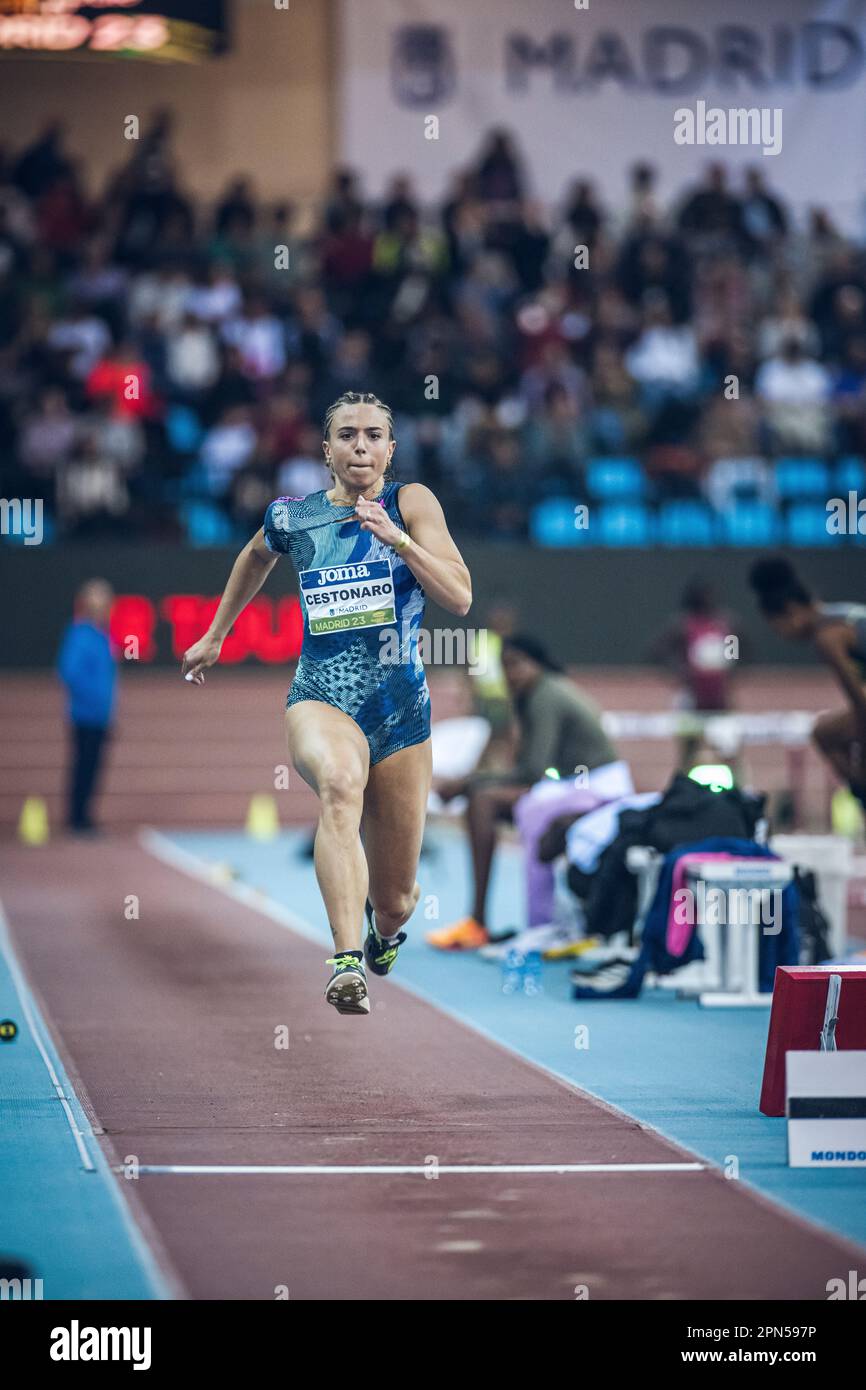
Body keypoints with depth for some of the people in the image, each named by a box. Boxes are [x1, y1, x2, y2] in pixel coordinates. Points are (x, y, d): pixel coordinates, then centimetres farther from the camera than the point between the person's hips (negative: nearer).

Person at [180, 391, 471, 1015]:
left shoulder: (411, 502, -2)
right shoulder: (293, 517, 5)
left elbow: (460, 596, -12)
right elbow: (257, 555, 29)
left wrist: (396, 536, -22)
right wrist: (215, 635, 36)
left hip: (402, 708, 1)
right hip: (320, 700, 0)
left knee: (394, 902, 9)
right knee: (341, 784, -39)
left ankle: (383, 930, 51)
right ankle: (347, 964, -49)